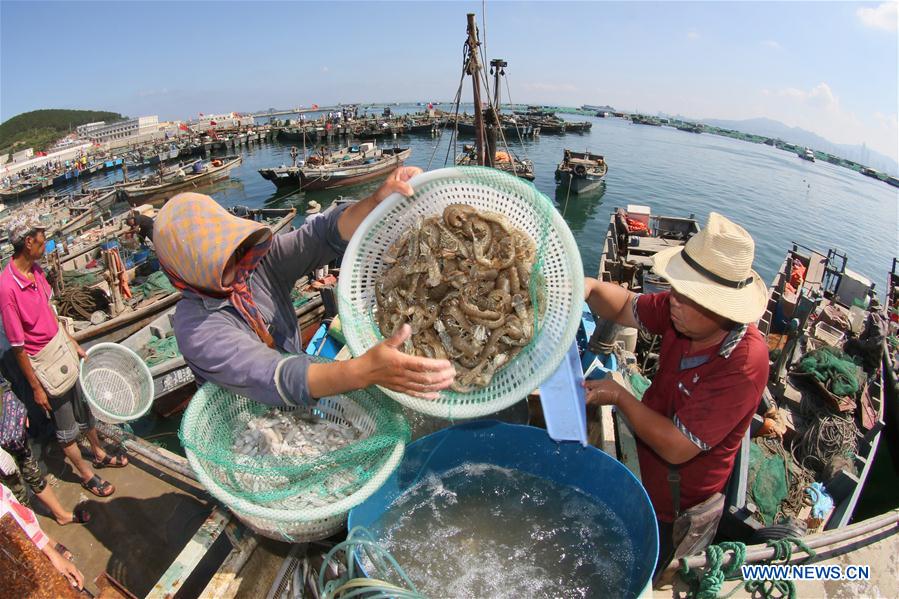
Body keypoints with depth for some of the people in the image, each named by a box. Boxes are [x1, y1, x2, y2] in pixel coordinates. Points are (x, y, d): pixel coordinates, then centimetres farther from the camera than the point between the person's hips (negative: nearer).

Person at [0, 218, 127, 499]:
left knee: (84, 405, 25)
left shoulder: (36, 270, -6)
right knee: (66, 427, 12)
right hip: (44, 361, -7)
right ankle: (87, 475, 32)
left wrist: (74, 343, 15)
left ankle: (99, 453, 46)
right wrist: (36, 387, -15)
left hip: (62, 346, 8)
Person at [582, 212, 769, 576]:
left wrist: (620, 397, -26)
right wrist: (589, 288, -25)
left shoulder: (743, 365, -34)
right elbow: (626, 309, -5)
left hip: (672, 512, -5)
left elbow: (677, 448, -31)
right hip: (639, 459, 5)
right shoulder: (684, 313, -18)